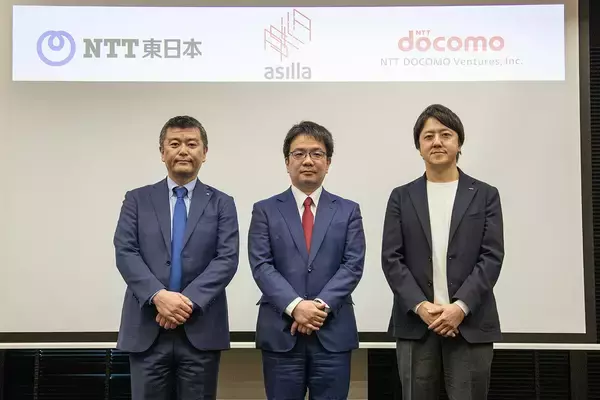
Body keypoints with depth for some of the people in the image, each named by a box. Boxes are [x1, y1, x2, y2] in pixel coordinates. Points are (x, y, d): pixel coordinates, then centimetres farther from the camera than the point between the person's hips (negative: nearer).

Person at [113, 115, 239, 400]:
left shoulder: (221, 204, 7)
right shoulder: (137, 200, 9)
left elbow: (227, 259, -4)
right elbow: (125, 253, -2)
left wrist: (190, 300, -17)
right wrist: (158, 295, -17)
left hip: (201, 329, 0)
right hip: (147, 330, 0)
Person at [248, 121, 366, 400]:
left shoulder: (348, 211, 9)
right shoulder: (265, 210, 6)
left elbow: (353, 265, 0)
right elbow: (261, 266, -3)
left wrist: (322, 305, -13)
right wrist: (295, 306, -16)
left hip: (333, 332, 1)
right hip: (280, 332, -1)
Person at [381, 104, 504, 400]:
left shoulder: (485, 195, 7)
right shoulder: (402, 197, 9)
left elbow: (492, 257, -2)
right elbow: (391, 259, 2)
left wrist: (460, 307, -13)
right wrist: (420, 306, -11)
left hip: (471, 324, -1)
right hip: (415, 324, 1)